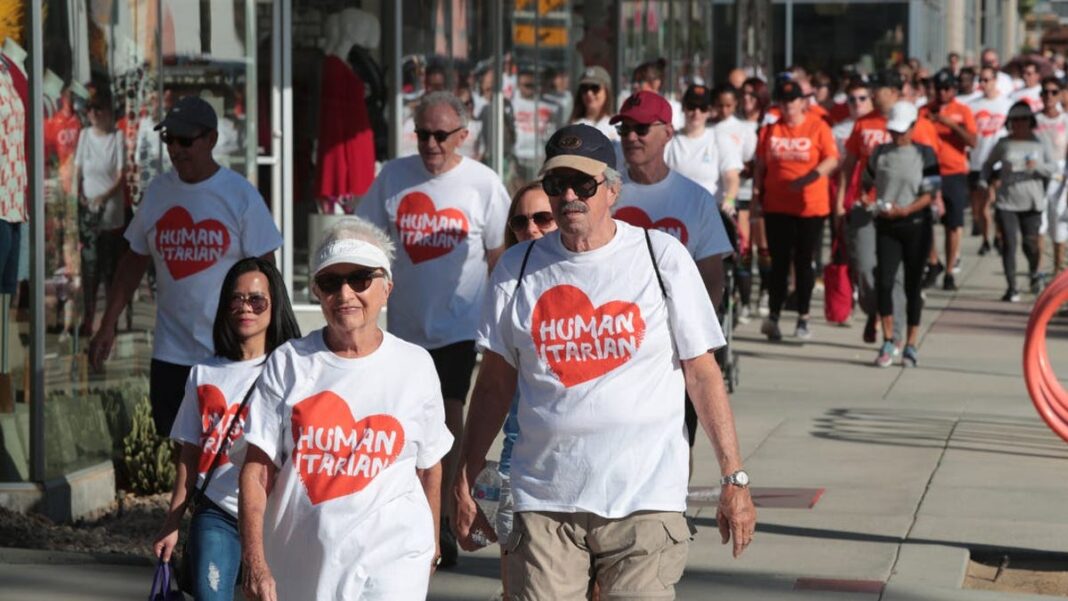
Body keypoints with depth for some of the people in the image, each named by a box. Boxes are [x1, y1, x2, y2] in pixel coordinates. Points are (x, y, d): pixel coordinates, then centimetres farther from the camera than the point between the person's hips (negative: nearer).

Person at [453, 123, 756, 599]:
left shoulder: (663, 257, 2)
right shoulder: (518, 268, 8)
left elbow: (701, 373, 4)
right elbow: (495, 383, 13)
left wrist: (733, 478, 1)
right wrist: (465, 482, 10)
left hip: (643, 501, -2)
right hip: (544, 502, 2)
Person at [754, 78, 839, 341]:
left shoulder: (818, 127, -1)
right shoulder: (770, 130, 7)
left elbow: (831, 160, -7)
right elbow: (760, 167, 11)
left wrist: (808, 178, -22)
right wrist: (756, 196, 3)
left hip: (810, 206, -2)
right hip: (777, 206, 2)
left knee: (804, 261, 5)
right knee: (779, 261, 2)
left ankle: (803, 319, 13)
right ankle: (773, 316, 9)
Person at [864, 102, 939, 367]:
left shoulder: (925, 154, -3)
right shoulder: (880, 153, 7)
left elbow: (930, 194, -7)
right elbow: (868, 182, 18)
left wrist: (905, 210, -20)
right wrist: (879, 205, 0)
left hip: (915, 224, -2)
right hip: (885, 226, 2)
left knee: (913, 285, 4)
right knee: (883, 282, -10)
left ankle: (911, 345, 12)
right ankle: (888, 340, 0)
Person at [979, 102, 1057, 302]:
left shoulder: (1039, 143, 3)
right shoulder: (1004, 144, 4)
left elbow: (1052, 167, 1)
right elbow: (989, 164, 16)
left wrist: (1037, 167, -18)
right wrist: (983, 182, 2)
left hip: (1032, 204, 0)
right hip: (1006, 202, 0)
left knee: (1030, 244, 1)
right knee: (1009, 244, -5)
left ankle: (1035, 274, 33)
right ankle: (1011, 288, 2)